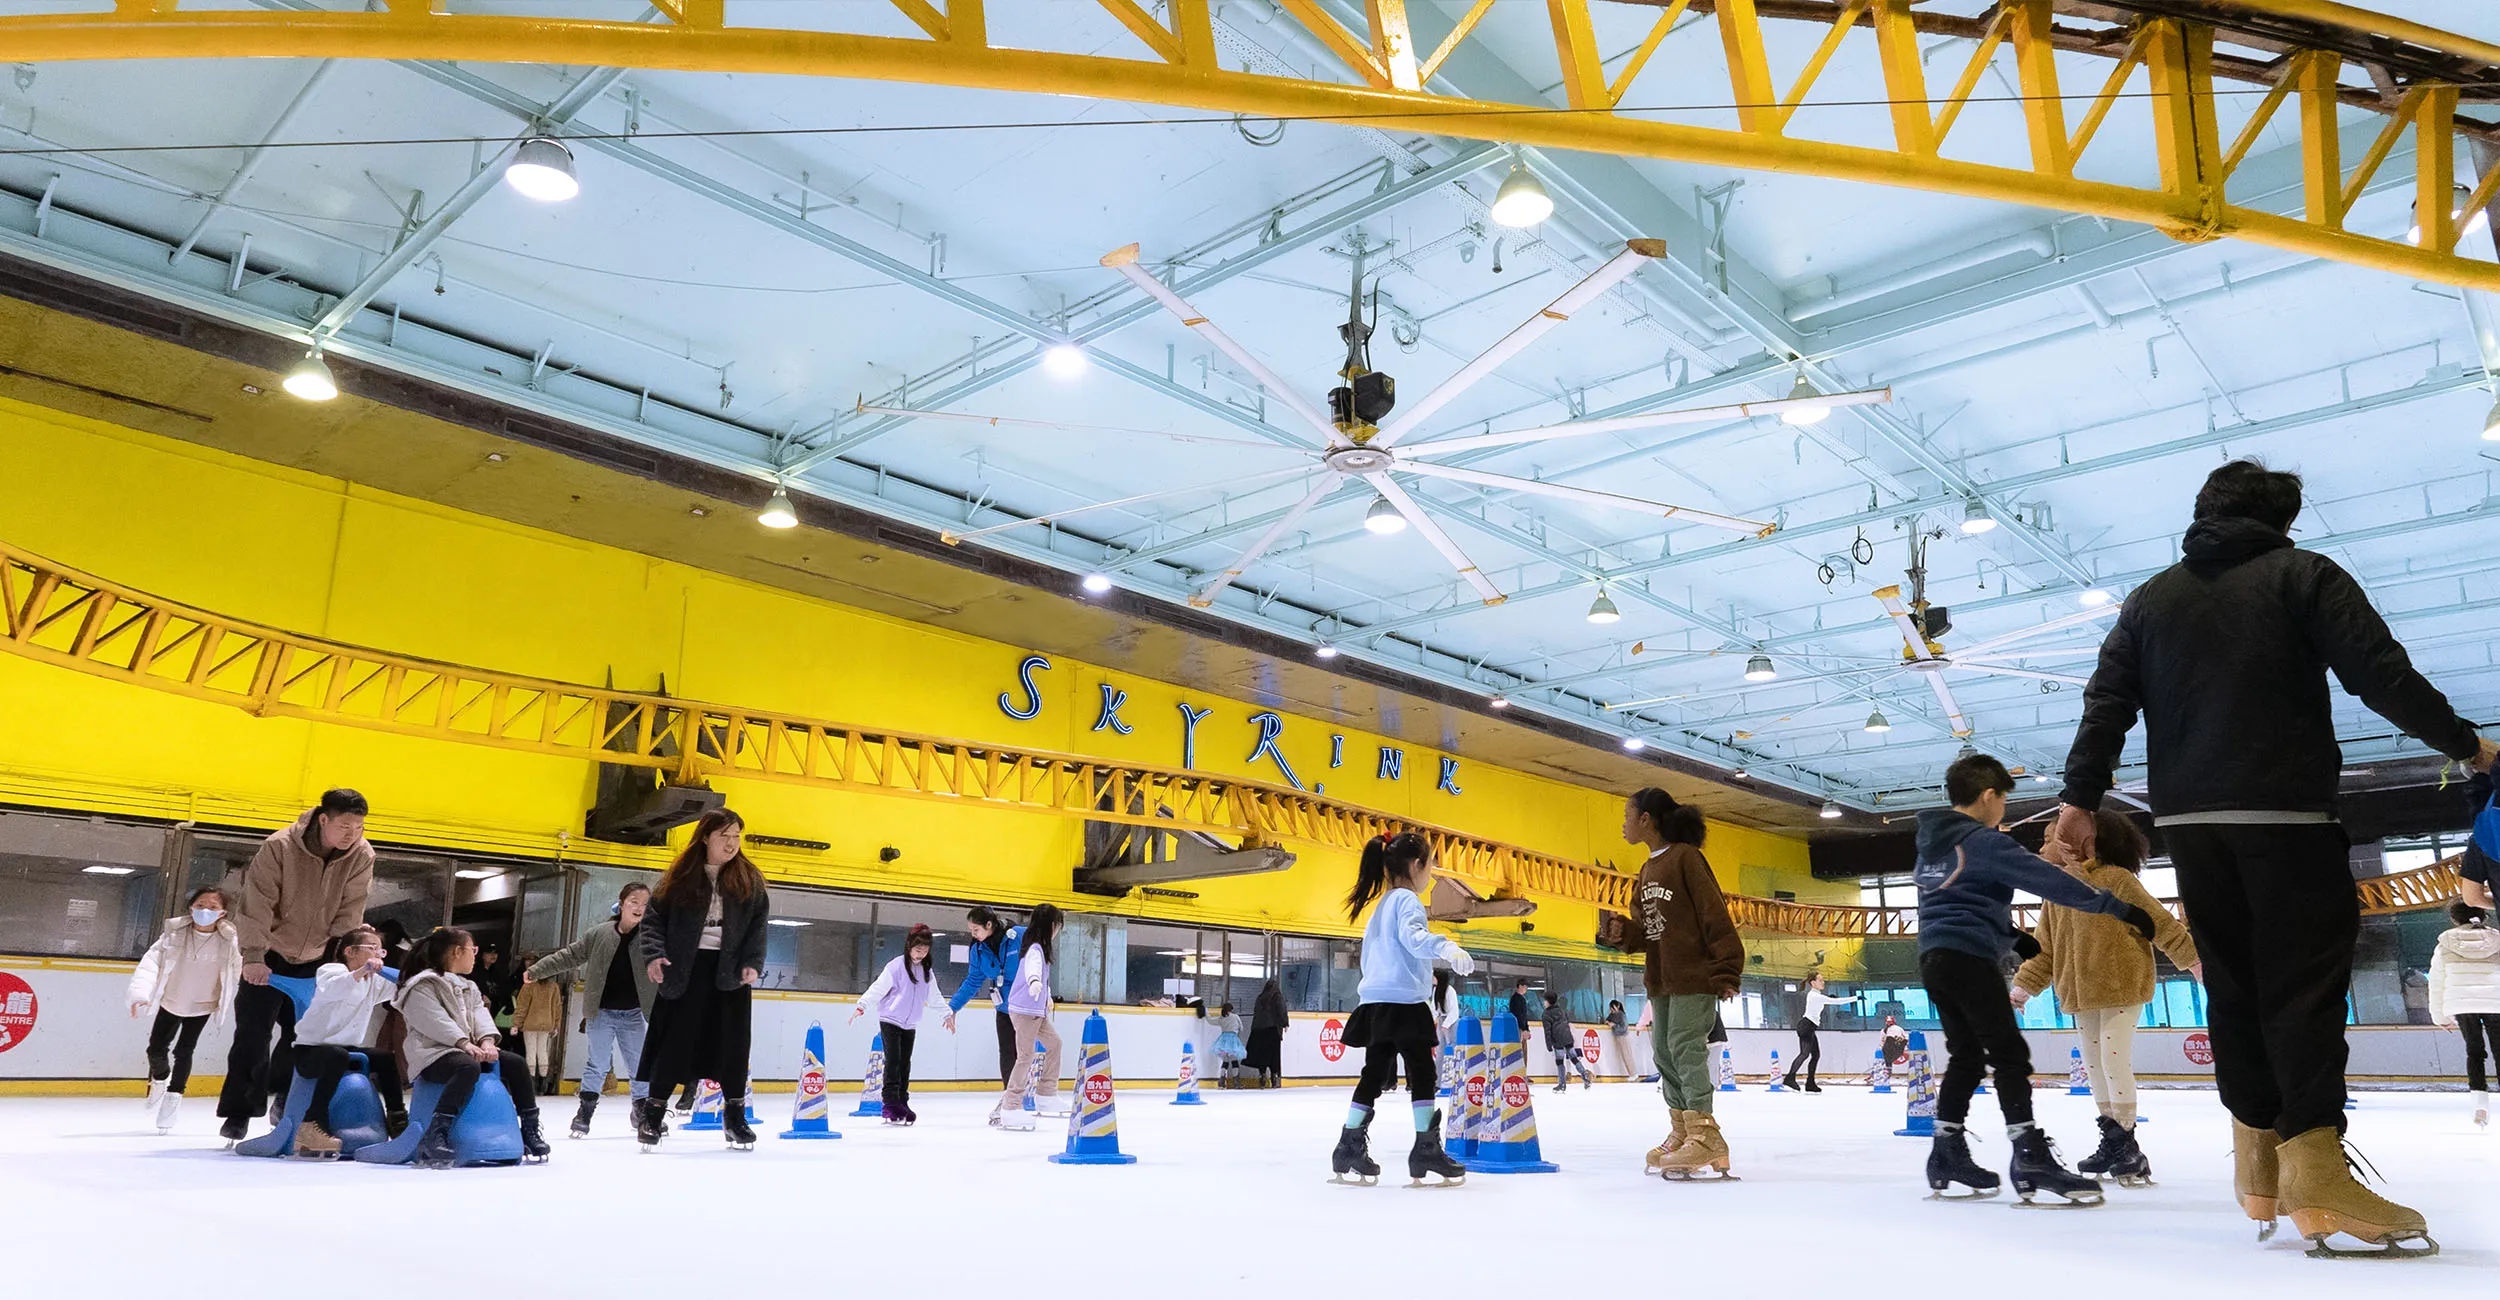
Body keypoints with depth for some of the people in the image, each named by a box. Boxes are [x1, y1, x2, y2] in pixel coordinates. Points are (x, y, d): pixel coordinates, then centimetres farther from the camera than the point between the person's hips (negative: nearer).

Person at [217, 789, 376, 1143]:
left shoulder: (362, 856, -14)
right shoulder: (279, 847, -22)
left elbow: (349, 915, -11)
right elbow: (257, 903, -23)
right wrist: (253, 955, -29)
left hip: (315, 959, 3)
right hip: (270, 955, -3)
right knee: (252, 1035, -3)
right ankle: (237, 1112, 9)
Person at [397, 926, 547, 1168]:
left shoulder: (468, 988, 24)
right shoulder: (422, 985, -4)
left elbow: (480, 1015, 9)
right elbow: (436, 1021, -17)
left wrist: (487, 1041, -12)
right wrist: (464, 1043, -29)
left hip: (470, 1050, 8)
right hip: (433, 1053, -8)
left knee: (516, 1062, -5)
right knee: (468, 1066, -38)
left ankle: (530, 1129, 1)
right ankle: (434, 1137, -44)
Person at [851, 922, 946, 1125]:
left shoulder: (927, 970, 6)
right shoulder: (896, 966, -13)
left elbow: (934, 997, 17)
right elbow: (878, 988, -15)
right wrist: (862, 1005, -24)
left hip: (910, 1025, 5)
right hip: (890, 1021, -5)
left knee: (905, 1064, 8)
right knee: (893, 1061, -11)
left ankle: (902, 1103, 14)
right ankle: (891, 1104, -11)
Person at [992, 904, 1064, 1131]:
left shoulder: (1040, 947, 14)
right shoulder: (1035, 948, -16)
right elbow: (1033, 967, -39)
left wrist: (1047, 996, 49)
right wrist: (1035, 982, -61)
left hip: (1036, 1009, 10)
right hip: (1025, 1009, -10)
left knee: (1054, 1042, 15)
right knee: (1026, 1056, -11)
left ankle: (1046, 1097, 21)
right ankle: (1010, 1109, -10)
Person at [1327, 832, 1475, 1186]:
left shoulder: (1381, 906, 21)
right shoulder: (1408, 900, -6)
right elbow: (1414, 936, -27)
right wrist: (1446, 947, -43)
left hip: (1375, 1003, 9)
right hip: (1403, 1001, -9)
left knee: (1375, 1074, 10)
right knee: (1423, 1074, -3)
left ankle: (1349, 1148, 9)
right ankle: (1426, 1149, -3)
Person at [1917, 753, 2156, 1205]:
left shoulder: (1932, 843, 18)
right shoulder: (1984, 842, -10)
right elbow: (2050, 881, -15)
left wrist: (2010, 935, 32)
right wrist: (2118, 907, -12)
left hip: (1934, 958, 9)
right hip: (1970, 959, -9)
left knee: (1966, 1054, 14)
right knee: (2009, 1053, -8)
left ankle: (1947, 1151, 15)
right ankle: (2029, 1156, -12)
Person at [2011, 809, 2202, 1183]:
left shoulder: (2116, 879, -9)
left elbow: (2160, 922, -7)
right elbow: (2045, 949, 16)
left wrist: (2193, 958, -9)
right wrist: (2022, 988, 14)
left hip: (2122, 988, -7)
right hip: (2081, 994, 7)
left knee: (2115, 1060, -8)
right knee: (2094, 1065, 10)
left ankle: (2124, 1140, 5)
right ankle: (2112, 1141, 21)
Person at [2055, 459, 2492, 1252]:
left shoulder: (2151, 599, 14)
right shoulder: (2303, 575, 2)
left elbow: (2107, 702, 7)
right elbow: (2381, 674, -6)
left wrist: (2082, 798, 7)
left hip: (2189, 820, 4)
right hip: (2288, 813, -4)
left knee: (2232, 981, 8)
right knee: (2305, 978, -6)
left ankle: (2259, 1157, 11)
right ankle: (2314, 1164, -17)